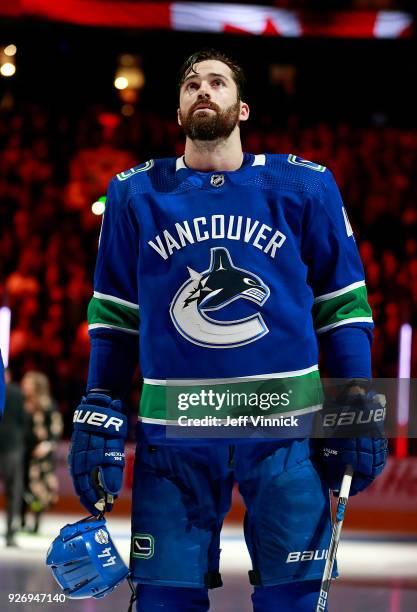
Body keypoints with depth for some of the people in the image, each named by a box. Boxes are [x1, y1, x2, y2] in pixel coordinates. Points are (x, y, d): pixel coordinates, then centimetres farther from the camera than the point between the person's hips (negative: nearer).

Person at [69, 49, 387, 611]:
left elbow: (343, 305, 8)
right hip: (173, 434, 1)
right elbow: (113, 314, 12)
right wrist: (97, 415, 4)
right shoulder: (135, 194, 8)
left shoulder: (304, 186, 4)